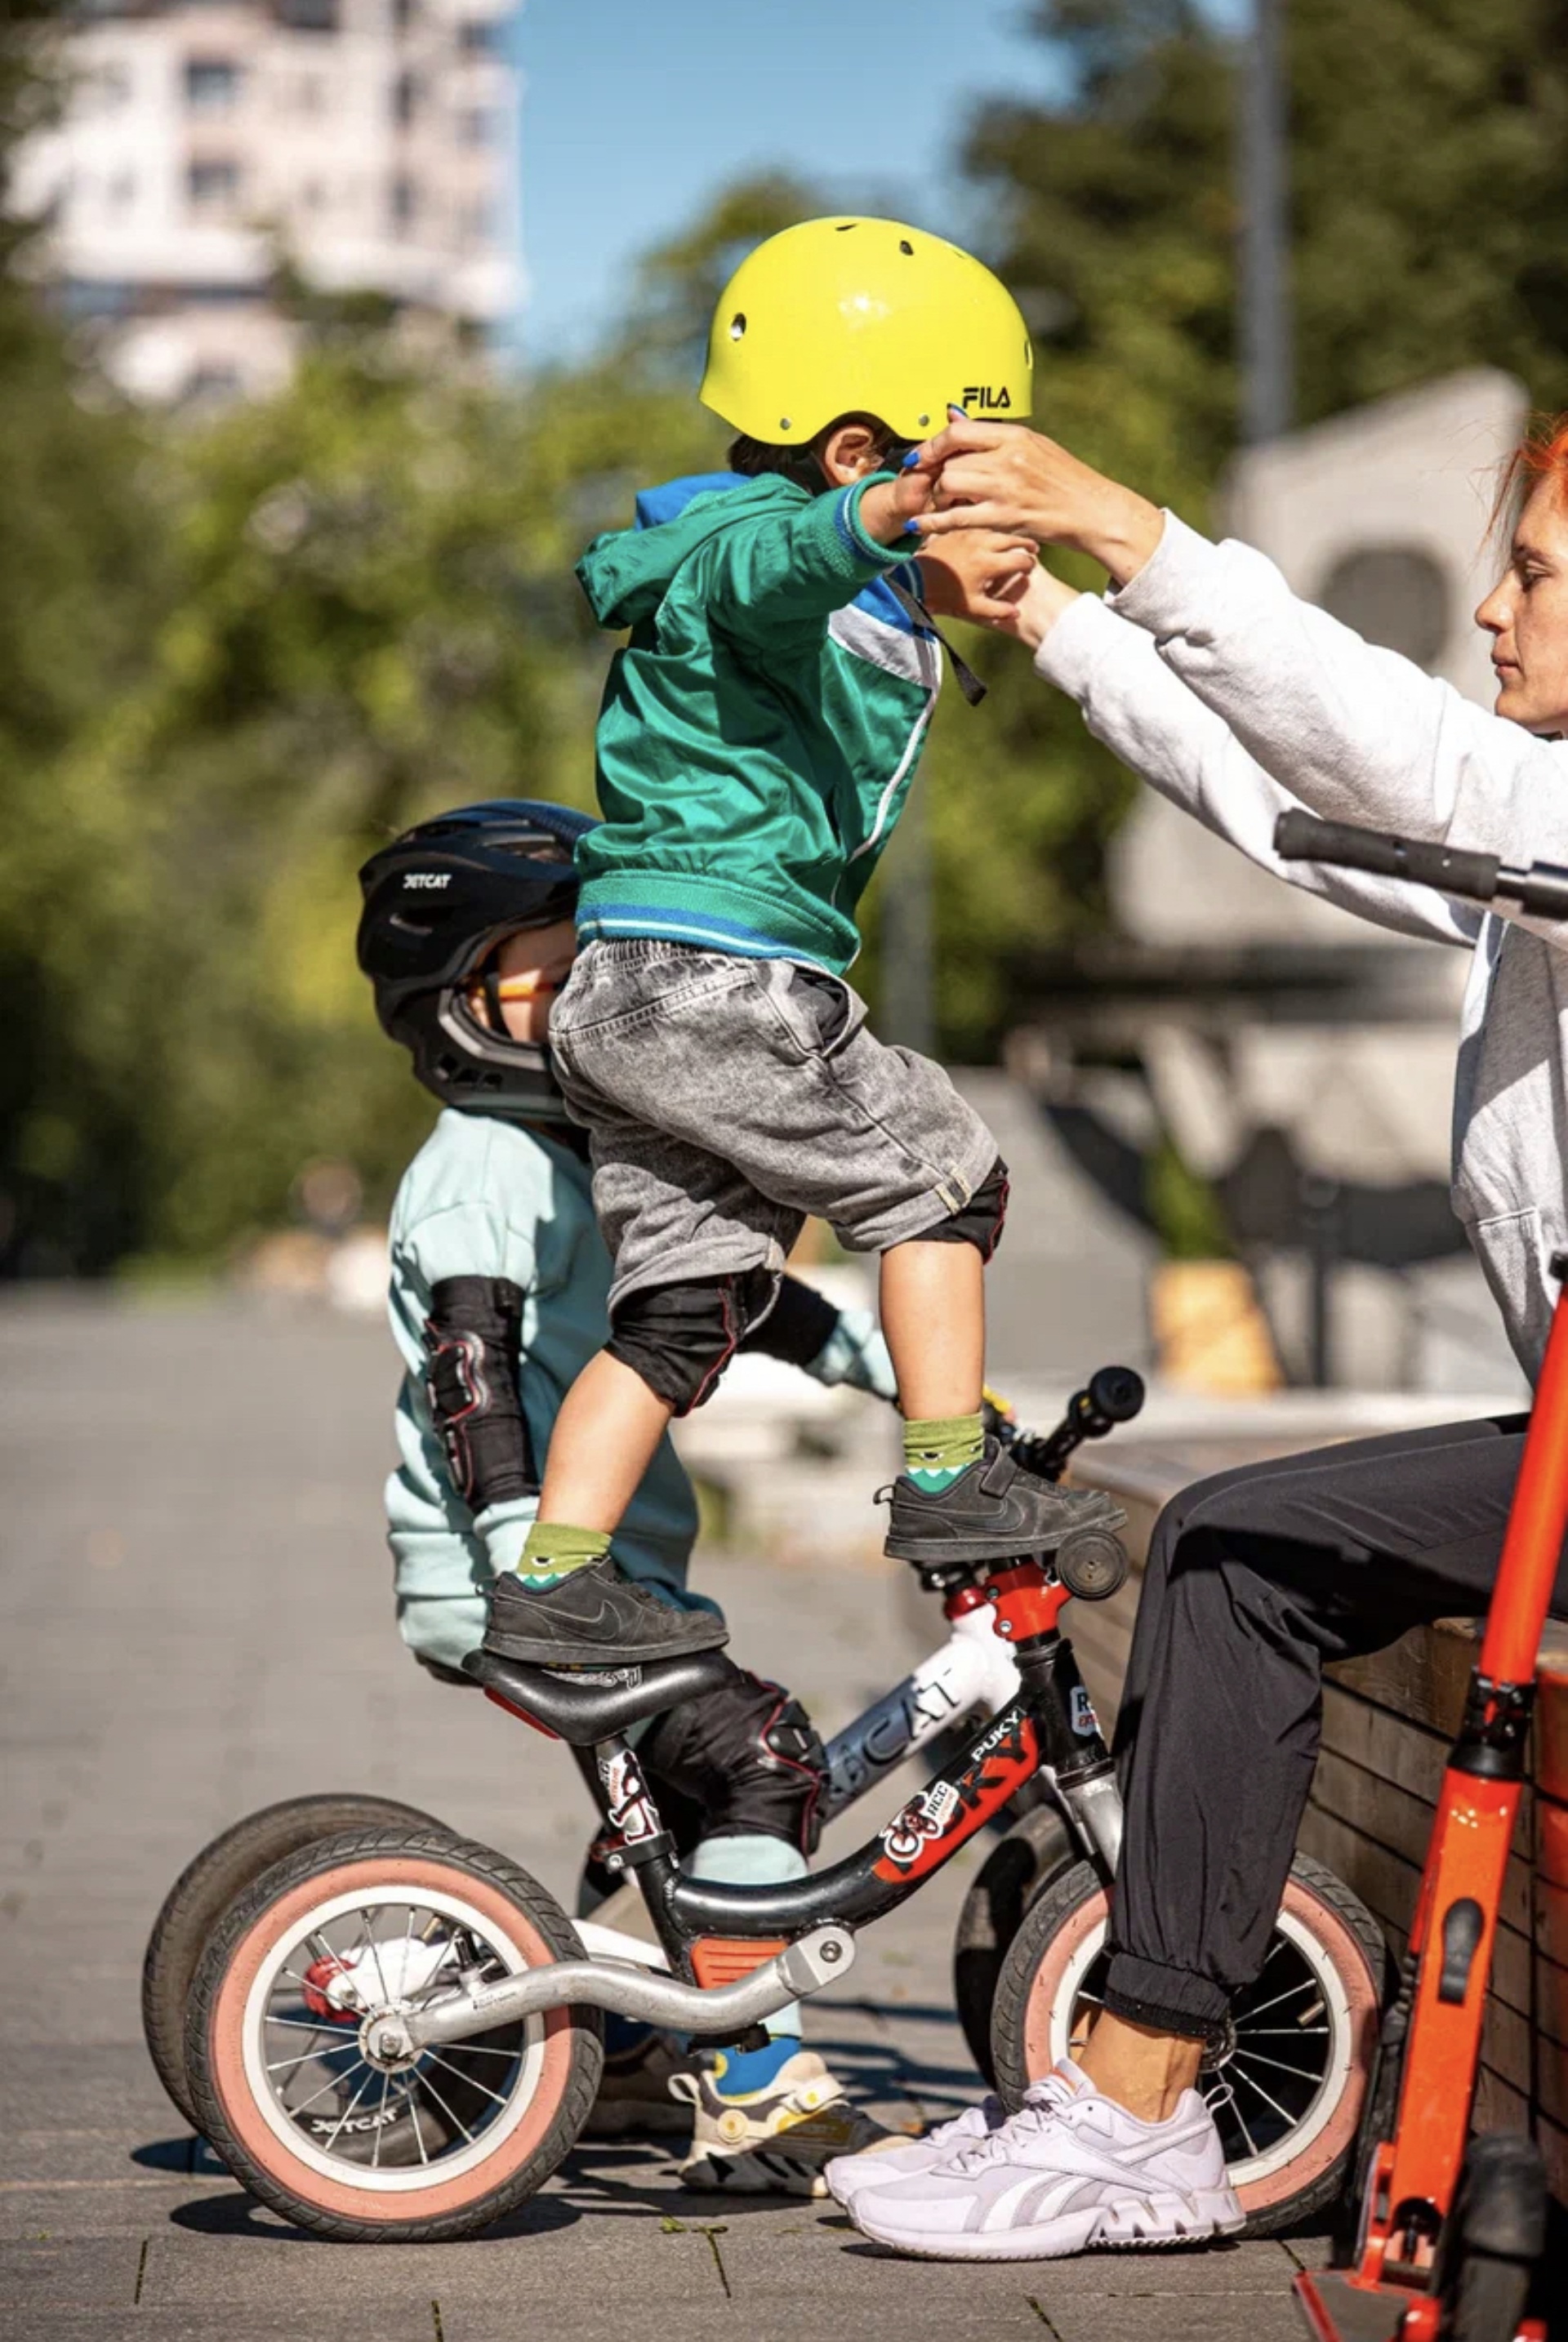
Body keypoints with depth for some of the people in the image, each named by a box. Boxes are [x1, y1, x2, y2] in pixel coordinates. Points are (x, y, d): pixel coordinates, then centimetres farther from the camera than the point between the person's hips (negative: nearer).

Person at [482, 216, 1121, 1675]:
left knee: (682, 1302, 11)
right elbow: (770, 561, -39)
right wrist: (879, 522, -61)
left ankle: (552, 1583, 10)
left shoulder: (861, 600, 19)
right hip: (723, 984, -10)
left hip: (624, 1001, 10)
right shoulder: (756, 549, -13)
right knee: (940, 1178, 1)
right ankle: (950, 1485, 6)